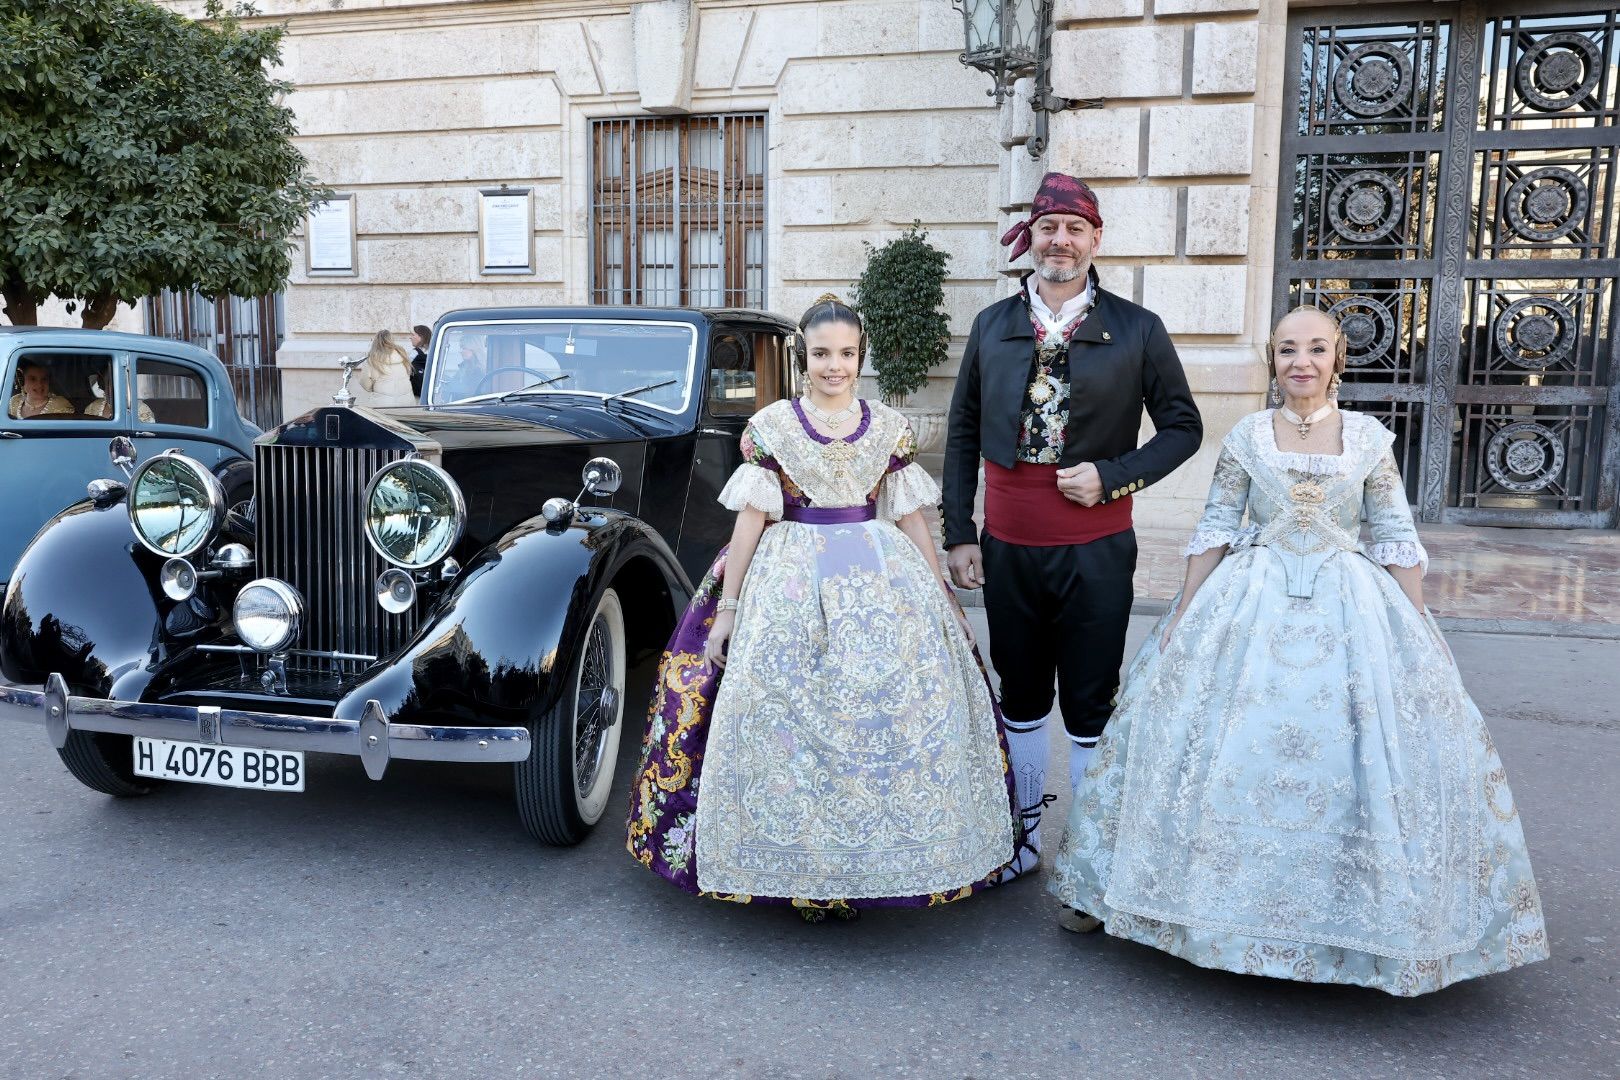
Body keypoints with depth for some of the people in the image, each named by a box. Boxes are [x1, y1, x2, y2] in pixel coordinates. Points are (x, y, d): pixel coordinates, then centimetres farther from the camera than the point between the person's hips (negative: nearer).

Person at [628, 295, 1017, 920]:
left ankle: (872, 861, 14)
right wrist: (727, 607, 0)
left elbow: (911, 521, 10)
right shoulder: (770, 427, 1)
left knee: (886, 713, -2)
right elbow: (750, 520, 1)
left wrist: (943, 601, 11)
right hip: (790, 585, -2)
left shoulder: (890, 430, 6)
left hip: (884, 581, 2)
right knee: (790, 720, -3)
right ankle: (803, 871, 12)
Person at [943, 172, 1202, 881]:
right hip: (1007, 548, 3)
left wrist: (1112, 477, -11)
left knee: (1090, 707, 6)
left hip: (1095, 550, -2)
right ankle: (1023, 837, 30)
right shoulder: (992, 326, 6)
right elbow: (963, 434, 10)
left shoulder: (1137, 330, -1)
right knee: (1021, 698, 15)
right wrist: (958, 535, 5)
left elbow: (1182, 427, 4)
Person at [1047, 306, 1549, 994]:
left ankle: (1374, 922, 17)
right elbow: (1215, 531, 4)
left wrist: (1418, 636, -1)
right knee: (1221, 748, 0)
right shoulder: (1246, 436, 2)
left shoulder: (1370, 438, 2)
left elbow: (1398, 541, 4)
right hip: (1252, 607, 0)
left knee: (1371, 754, -2)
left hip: (1351, 612, 1)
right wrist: (1183, 615, -1)